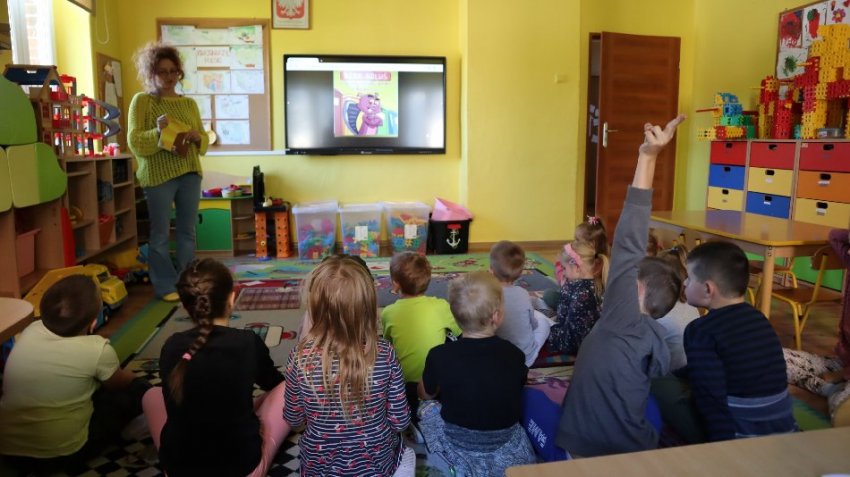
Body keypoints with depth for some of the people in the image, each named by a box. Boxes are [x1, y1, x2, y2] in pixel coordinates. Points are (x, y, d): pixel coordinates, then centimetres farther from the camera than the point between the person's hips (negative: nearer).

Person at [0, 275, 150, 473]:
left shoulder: (30, 331, -6)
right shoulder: (97, 349, -19)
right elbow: (119, 382, 5)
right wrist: (132, 378, 25)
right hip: (62, 454, -5)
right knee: (138, 390, 7)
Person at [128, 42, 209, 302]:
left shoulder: (189, 103, 13)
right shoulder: (141, 101, 0)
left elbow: (205, 141, 14)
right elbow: (134, 142, -7)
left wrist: (196, 137, -8)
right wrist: (158, 131, -24)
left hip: (189, 173, 5)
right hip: (158, 176, -4)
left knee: (188, 231, 9)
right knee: (160, 234, 1)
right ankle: (166, 286, 11)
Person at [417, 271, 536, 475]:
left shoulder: (439, 356, -21)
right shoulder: (514, 355, -17)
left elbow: (426, 394, -2)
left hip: (458, 445, -3)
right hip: (507, 446, 3)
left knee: (426, 407, 21)